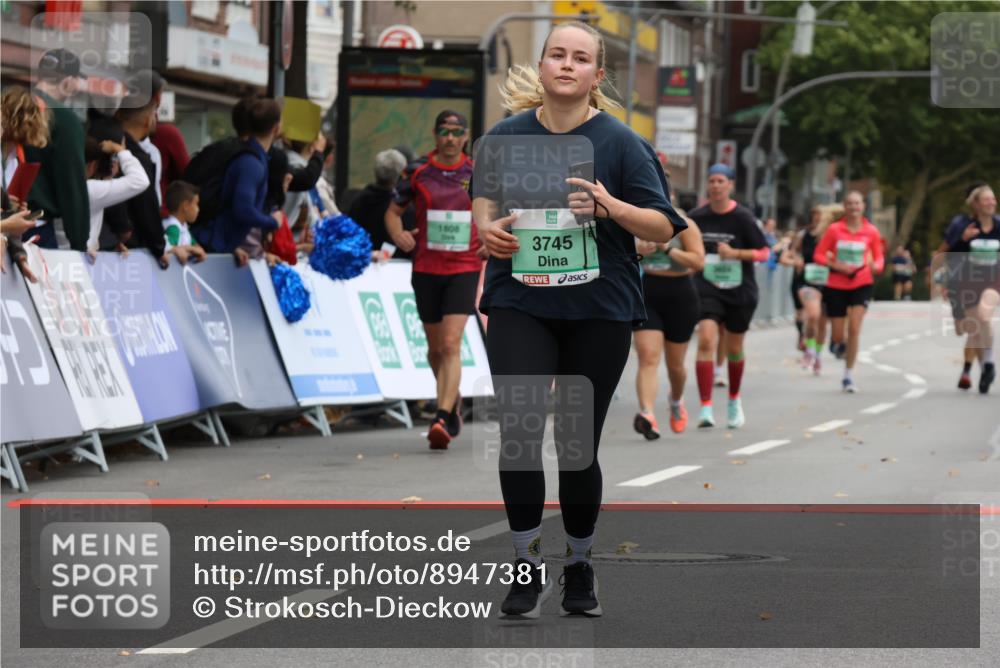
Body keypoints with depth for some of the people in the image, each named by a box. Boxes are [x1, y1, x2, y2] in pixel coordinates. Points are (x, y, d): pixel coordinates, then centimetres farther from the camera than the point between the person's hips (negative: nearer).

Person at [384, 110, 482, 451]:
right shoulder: (418, 173, 3)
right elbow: (393, 210, 13)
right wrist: (398, 235, -7)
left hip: (464, 269, -2)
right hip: (426, 268, 2)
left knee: (451, 344, -17)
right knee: (435, 348, 12)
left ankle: (443, 420, -23)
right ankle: (453, 402, 38)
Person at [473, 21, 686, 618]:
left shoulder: (620, 142, -5)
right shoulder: (507, 136, 2)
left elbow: (663, 228, -4)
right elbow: (484, 197, 21)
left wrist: (609, 205, -22)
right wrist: (488, 226, -1)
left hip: (598, 311, -1)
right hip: (519, 305, 1)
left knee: (578, 444, 6)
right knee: (518, 431, -13)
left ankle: (581, 566, 24)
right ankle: (528, 563, 0)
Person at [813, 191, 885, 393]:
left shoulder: (871, 231, -2)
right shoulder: (834, 229, -4)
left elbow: (878, 256, 8)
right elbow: (818, 255, -1)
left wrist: (876, 266, -15)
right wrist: (836, 265, -17)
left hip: (861, 284, 0)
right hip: (836, 286, 0)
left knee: (854, 328, -16)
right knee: (838, 336, 5)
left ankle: (848, 376, -6)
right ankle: (839, 345, 46)